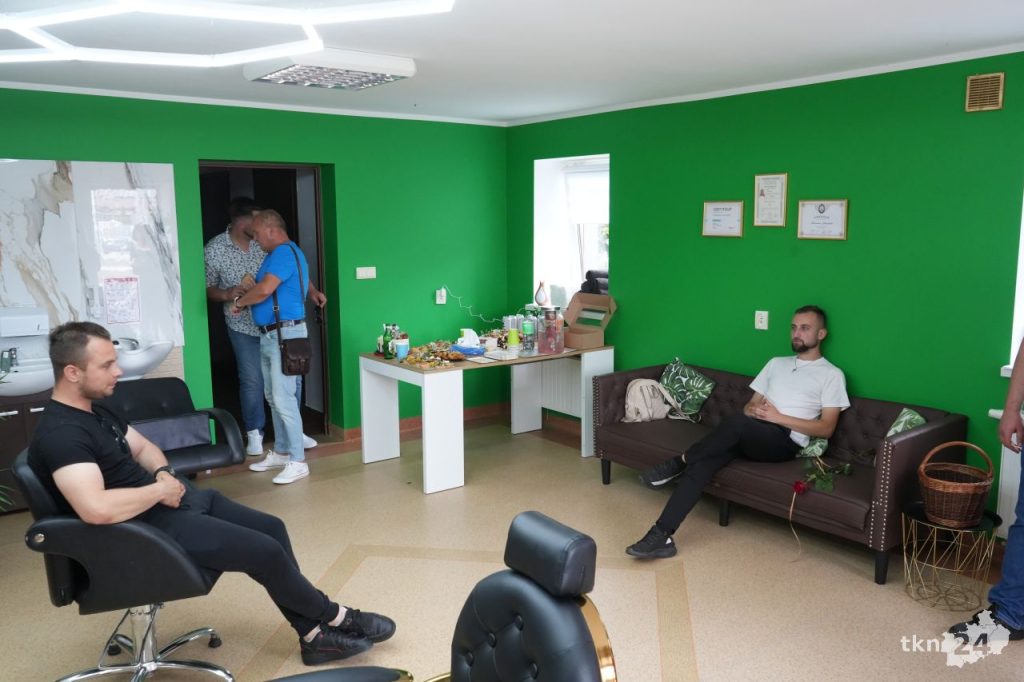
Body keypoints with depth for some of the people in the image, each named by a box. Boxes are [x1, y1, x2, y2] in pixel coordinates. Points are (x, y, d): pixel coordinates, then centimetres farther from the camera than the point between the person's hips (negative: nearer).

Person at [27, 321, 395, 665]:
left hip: (174, 499, 10)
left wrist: (164, 474, -2)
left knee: (272, 527, 5)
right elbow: (97, 509, -36)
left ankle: (314, 634, 12)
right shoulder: (60, 434, -22)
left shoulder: (94, 410, 10)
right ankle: (334, 618, 13)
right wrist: (160, 489, -19)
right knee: (265, 551, -11)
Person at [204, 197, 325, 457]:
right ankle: (254, 434, 23)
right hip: (244, 326, -3)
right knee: (252, 381, 4)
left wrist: (312, 290, -3)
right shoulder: (214, 249, -9)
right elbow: (206, 288, -1)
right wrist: (226, 294, -21)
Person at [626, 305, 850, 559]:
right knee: (702, 461, -26)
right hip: (749, 437, 5)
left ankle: (678, 463, -17)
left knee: (738, 423, -38)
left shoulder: (832, 374, 8)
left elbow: (826, 428, 0)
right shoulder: (776, 363, 25)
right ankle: (662, 535, -32)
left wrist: (778, 417, -10)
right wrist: (754, 410, -4)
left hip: (785, 442, -4)